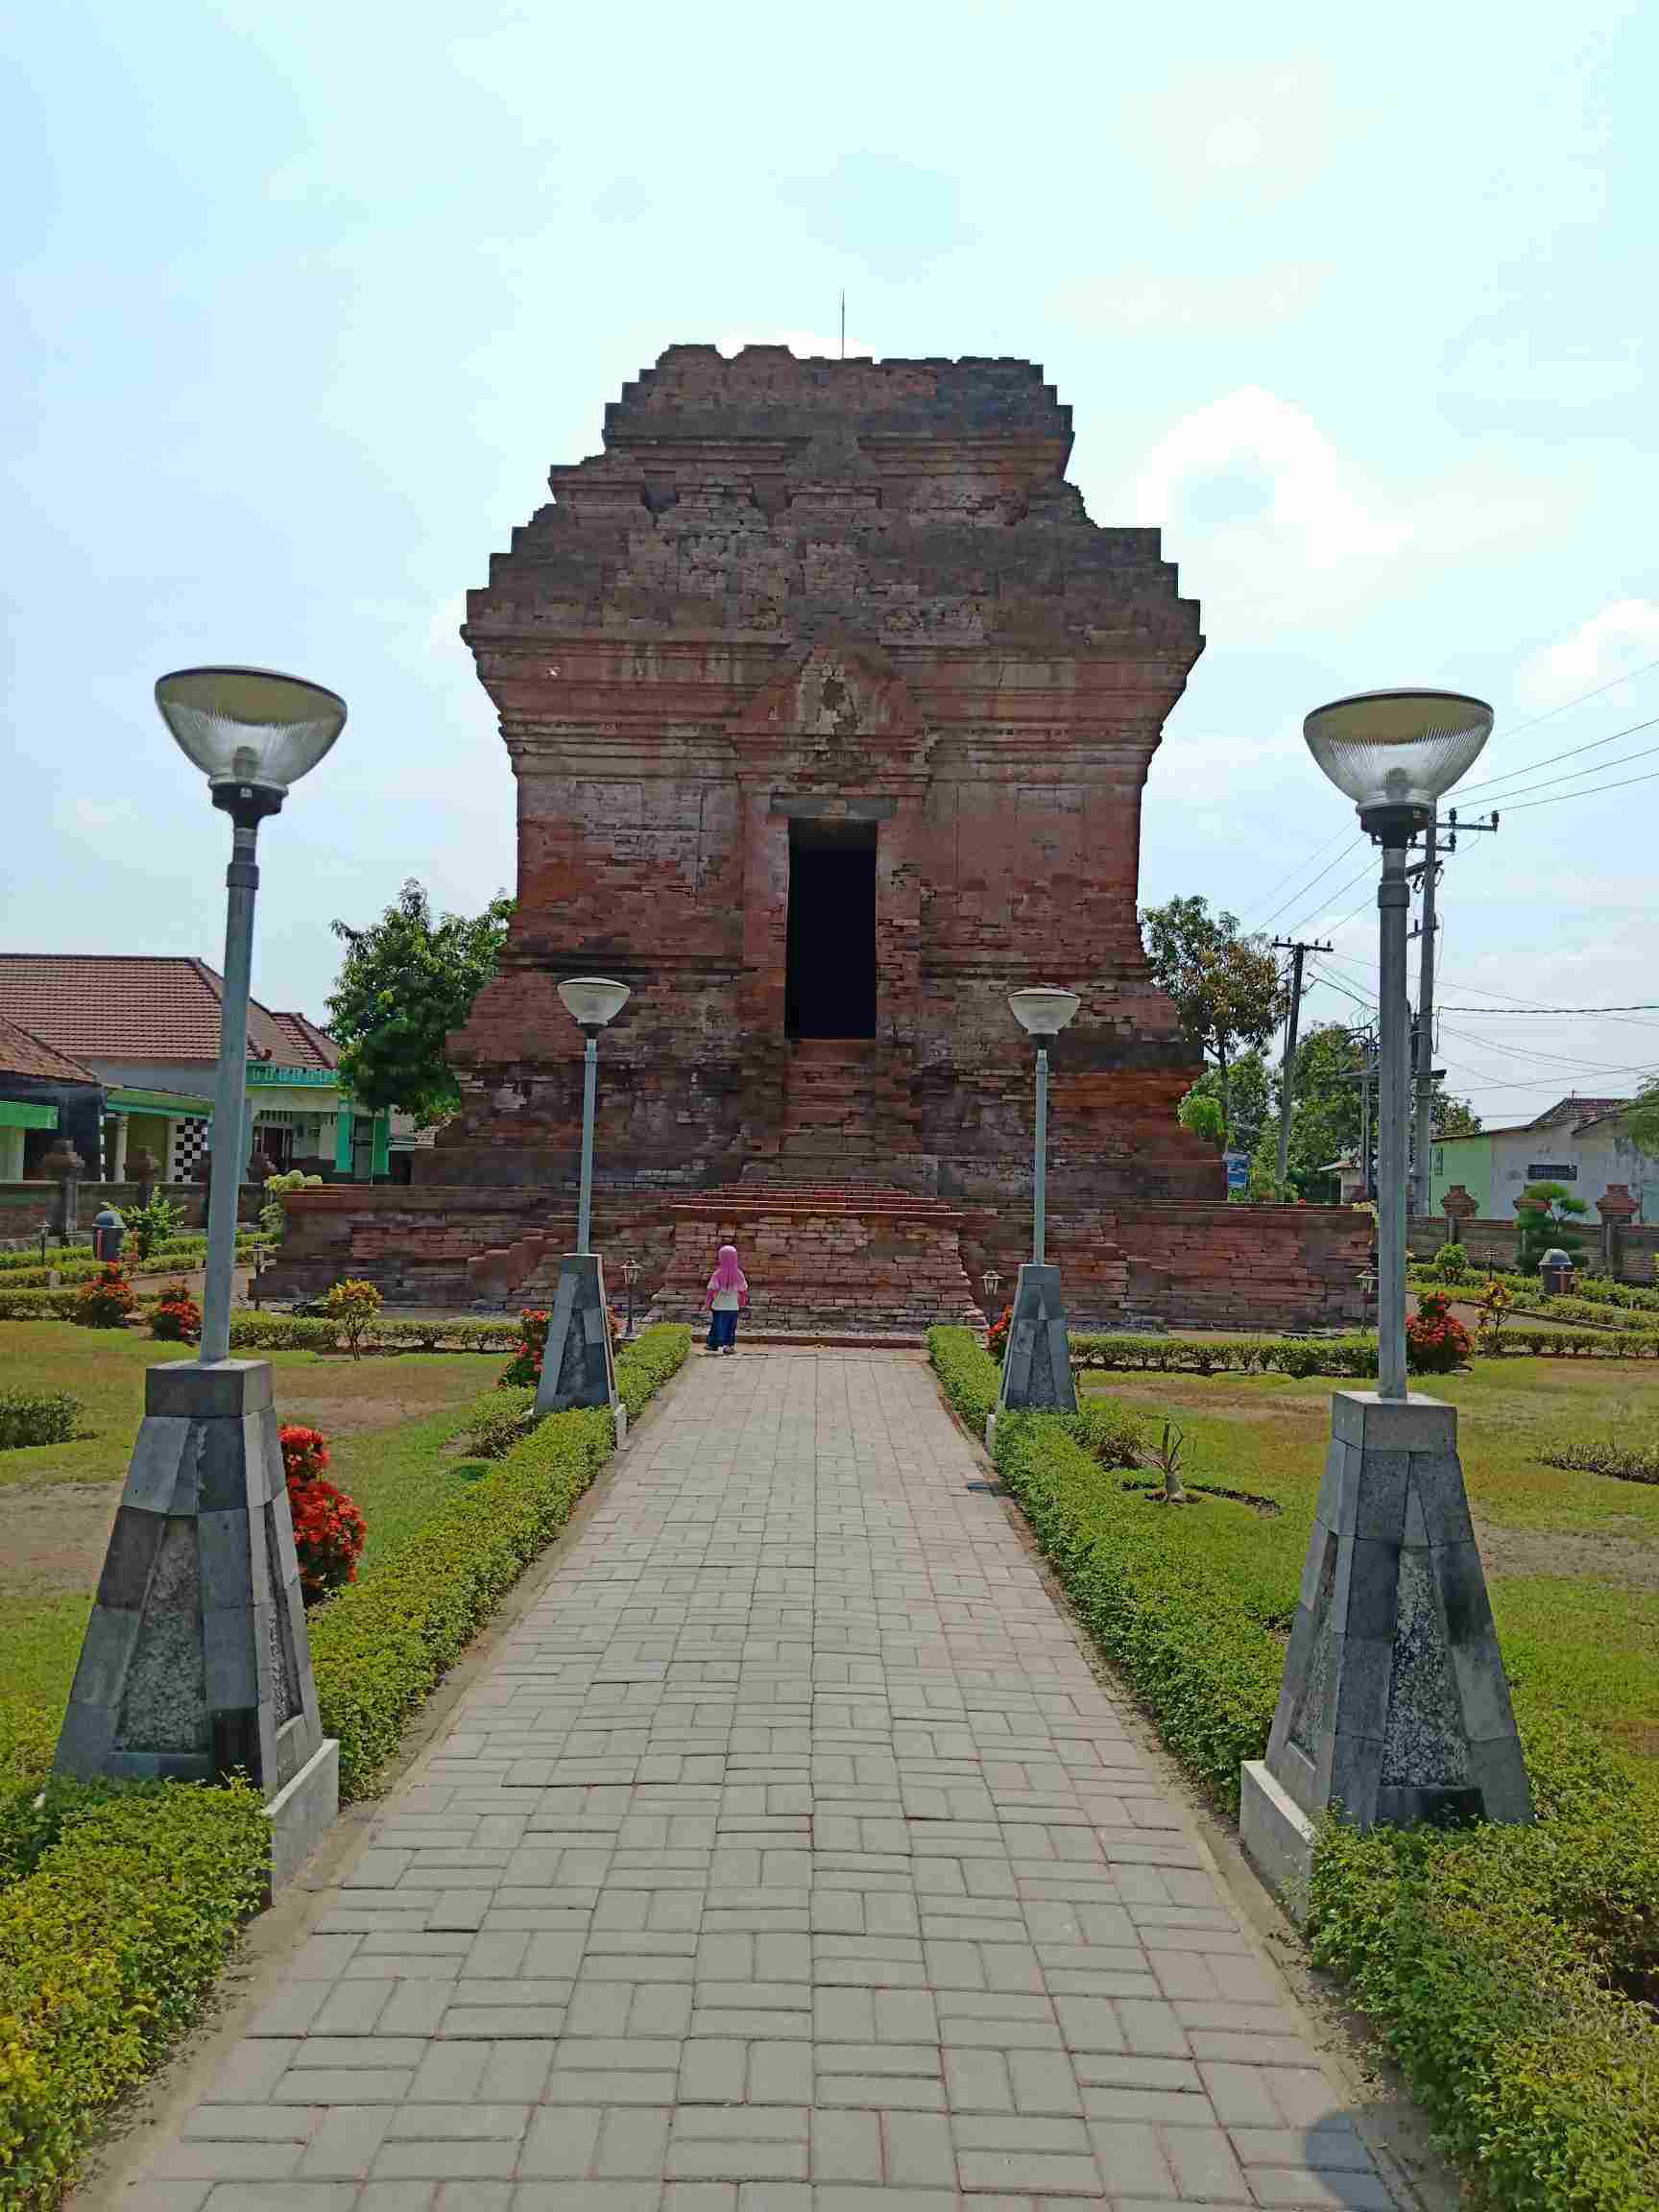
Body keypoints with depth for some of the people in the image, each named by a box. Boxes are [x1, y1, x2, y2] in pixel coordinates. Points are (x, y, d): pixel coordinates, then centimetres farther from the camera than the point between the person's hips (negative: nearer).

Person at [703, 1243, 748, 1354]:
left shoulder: (718, 1274, -14)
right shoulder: (738, 1274, -5)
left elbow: (711, 1290, -12)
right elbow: (743, 1290, 4)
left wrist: (707, 1303, 0)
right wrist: (742, 1303, 19)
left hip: (718, 1306, -1)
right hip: (733, 1307, 1)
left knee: (716, 1325, 13)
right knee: (731, 1327, 10)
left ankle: (714, 1344, 21)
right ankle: (729, 1345, 2)